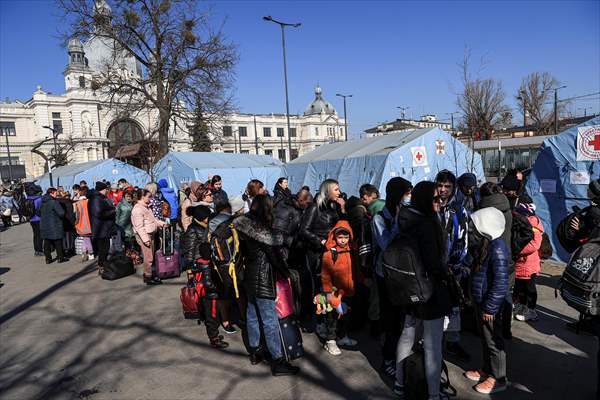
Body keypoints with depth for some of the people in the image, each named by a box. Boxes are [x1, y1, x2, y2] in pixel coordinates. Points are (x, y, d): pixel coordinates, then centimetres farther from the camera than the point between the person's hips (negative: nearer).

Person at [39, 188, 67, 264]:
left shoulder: (43, 203, 9)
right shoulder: (54, 202, -16)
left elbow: (39, 213, 20)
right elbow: (61, 213, -21)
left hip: (44, 225, 7)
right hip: (54, 225, -7)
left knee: (47, 243, 10)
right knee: (58, 242, 3)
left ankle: (48, 258, 14)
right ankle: (60, 257, 8)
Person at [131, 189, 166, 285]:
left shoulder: (146, 207, 12)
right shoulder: (138, 209, -18)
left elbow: (152, 219, 23)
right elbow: (139, 226, -22)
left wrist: (161, 223, 8)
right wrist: (145, 239, -23)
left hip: (150, 234, 10)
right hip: (144, 235, -10)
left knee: (150, 256, 17)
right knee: (148, 257, -4)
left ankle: (148, 274, 28)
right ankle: (148, 278, 6)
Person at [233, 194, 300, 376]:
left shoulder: (244, 227, 5)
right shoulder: (262, 229, -20)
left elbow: (244, 251, 10)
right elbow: (274, 253, -16)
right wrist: (286, 273, -6)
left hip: (250, 277, 9)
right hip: (263, 279, -9)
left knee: (252, 313, 18)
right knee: (270, 319, -3)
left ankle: (254, 351, 32)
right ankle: (277, 361, 5)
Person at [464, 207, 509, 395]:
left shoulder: (497, 249, -26)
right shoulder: (484, 244, 1)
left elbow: (500, 284, -24)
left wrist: (489, 308, -19)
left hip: (489, 304, -8)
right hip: (480, 300, 8)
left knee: (493, 341, 8)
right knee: (485, 338, 22)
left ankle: (498, 379, 24)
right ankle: (486, 370, 38)